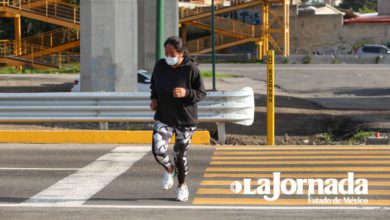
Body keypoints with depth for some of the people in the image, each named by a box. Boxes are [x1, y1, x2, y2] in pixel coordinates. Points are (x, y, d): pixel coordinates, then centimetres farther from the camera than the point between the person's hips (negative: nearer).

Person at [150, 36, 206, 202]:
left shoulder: (191, 69, -16)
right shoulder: (160, 66, -6)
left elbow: (201, 93, -8)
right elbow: (154, 84, 15)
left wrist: (186, 93, -26)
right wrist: (154, 98, -3)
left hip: (185, 119, -2)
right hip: (163, 118, 2)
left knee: (180, 154, 5)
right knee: (158, 151, -15)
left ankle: (182, 185, 33)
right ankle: (169, 169, 20)